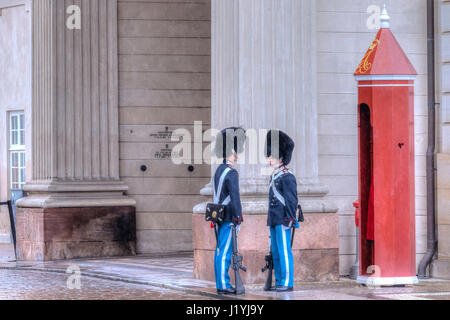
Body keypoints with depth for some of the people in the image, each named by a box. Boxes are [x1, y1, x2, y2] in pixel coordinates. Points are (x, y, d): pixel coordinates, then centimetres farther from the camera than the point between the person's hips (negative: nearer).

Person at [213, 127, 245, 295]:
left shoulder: (219, 170, 15)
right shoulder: (231, 173, -15)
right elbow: (235, 197, -20)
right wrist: (238, 218, -16)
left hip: (221, 216, 10)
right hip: (229, 218, -10)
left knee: (220, 251, 10)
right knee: (225, 252, -8)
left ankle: (222, 283, 14)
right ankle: (223, 285, -8)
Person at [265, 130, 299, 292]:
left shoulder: (287, 177, -12)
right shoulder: (274, 176, 16)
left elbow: (292, 200, -15)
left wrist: (290, 220, -18)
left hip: (283, 221, -10)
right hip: (274, 220, 10)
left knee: (284, 251, -7)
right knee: (275, 252, 11)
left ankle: (287, 283, -5)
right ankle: (279, 282, 15)